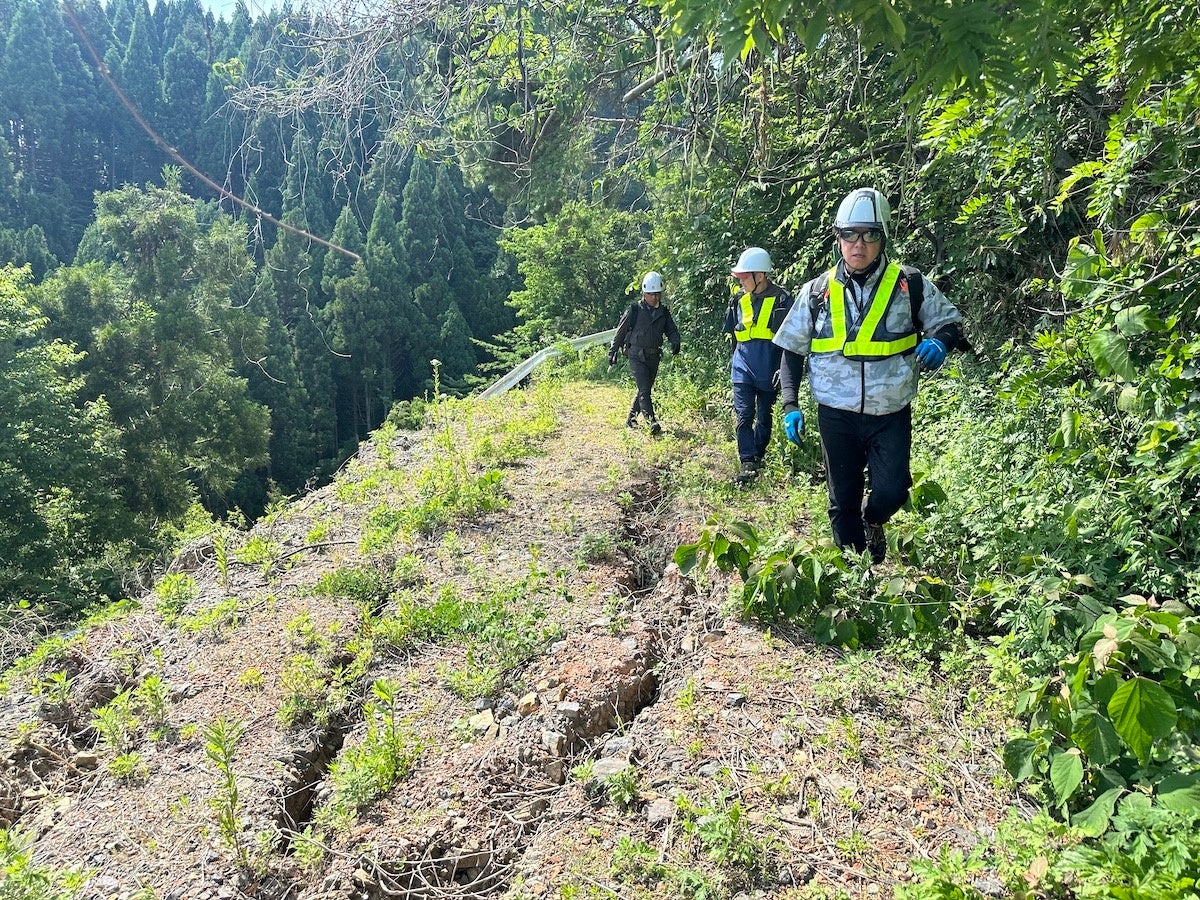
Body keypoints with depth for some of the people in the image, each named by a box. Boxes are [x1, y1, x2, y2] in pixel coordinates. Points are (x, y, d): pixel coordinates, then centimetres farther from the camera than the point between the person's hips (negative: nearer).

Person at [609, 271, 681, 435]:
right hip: (636, 355, -5)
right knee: (644, 389, -15)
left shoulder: (663, 312, 8)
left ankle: (631, 418, 28)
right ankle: (652, 422, -22)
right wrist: (613, 352, 4)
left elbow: (672, 330, 10)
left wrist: (675, 342, -14)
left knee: (645, 389, 12)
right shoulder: (634, 310, -4)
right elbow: (621, 331, 2)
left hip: (654, 356, 5)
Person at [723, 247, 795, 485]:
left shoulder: (781, 300, -9)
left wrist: (783, 369, -14)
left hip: (769, 370, -3)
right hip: (743, 369, 3)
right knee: (743, 416, -7)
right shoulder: (739, 301, 5)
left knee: (764, 417, 12)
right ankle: (748, 462, -6)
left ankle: (759, 456, 28)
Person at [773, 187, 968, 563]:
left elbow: (950, 322, 8)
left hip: (892, 414, -1)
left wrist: (940, 341, -16)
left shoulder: (911, 284, -2)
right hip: (837, 415, 1)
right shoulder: (817, 291, 1)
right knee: (843, 501, 7)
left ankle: (872, 521, 30)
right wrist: (791, 405, -1)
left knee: (891, 492, -7)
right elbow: (792, 351, 8)